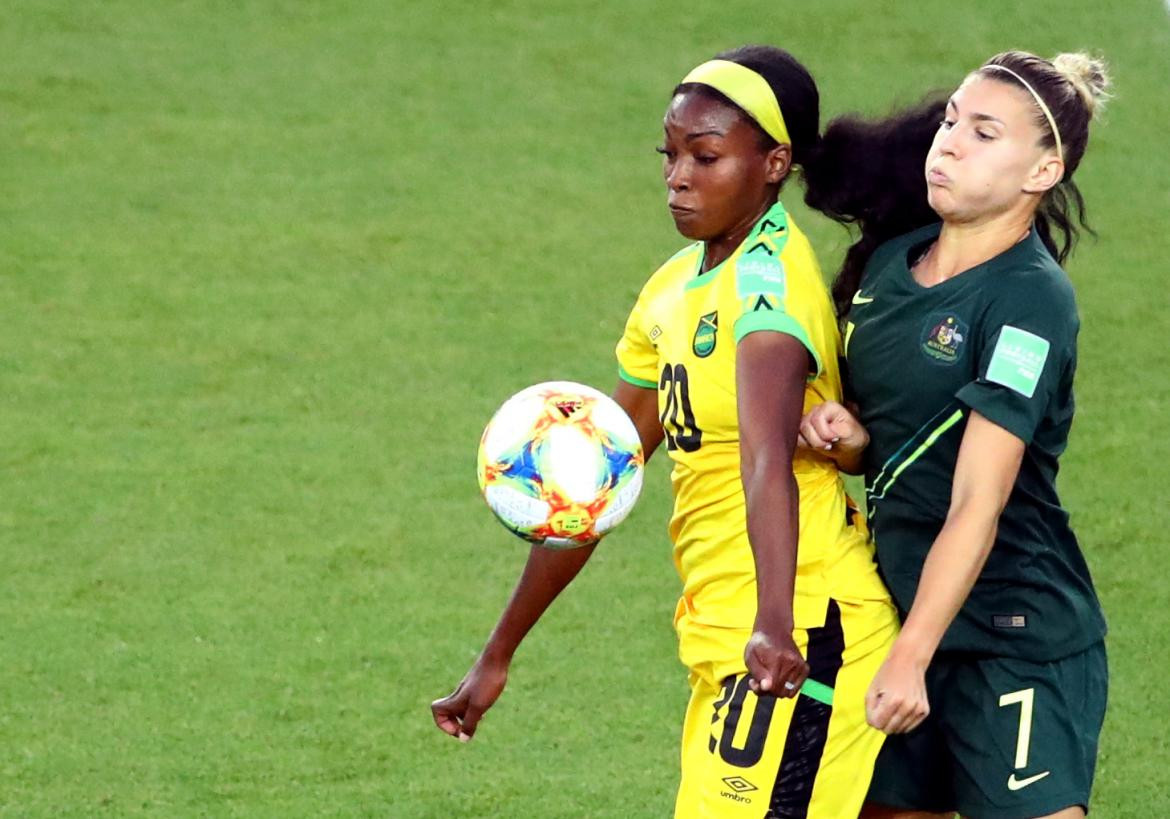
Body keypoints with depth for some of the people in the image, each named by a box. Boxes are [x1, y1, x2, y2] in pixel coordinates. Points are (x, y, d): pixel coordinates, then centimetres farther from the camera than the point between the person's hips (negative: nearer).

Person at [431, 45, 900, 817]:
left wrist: (775, 624, -46)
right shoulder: (675, 290, 12)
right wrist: (497, 656, 20)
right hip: (722, 640, 9)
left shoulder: (770, 276, -15)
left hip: (802, 639, -9)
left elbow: (768, 460, -32)